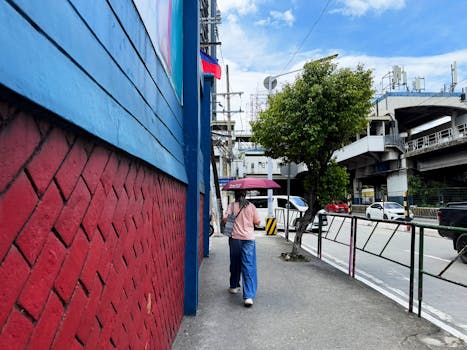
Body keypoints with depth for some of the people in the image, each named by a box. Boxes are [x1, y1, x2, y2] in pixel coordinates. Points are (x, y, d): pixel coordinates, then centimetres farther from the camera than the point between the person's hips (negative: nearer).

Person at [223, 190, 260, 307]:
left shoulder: (231, 206, 0)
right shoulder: (251, 206, 3)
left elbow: (225, 219, -10)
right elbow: (257, 222, 5)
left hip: (235, 238, 1)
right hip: (249, 238, 0)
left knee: (235, 263, 19)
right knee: (249, 266, -4)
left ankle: (234, 286, 36)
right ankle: (249, 296, -12)